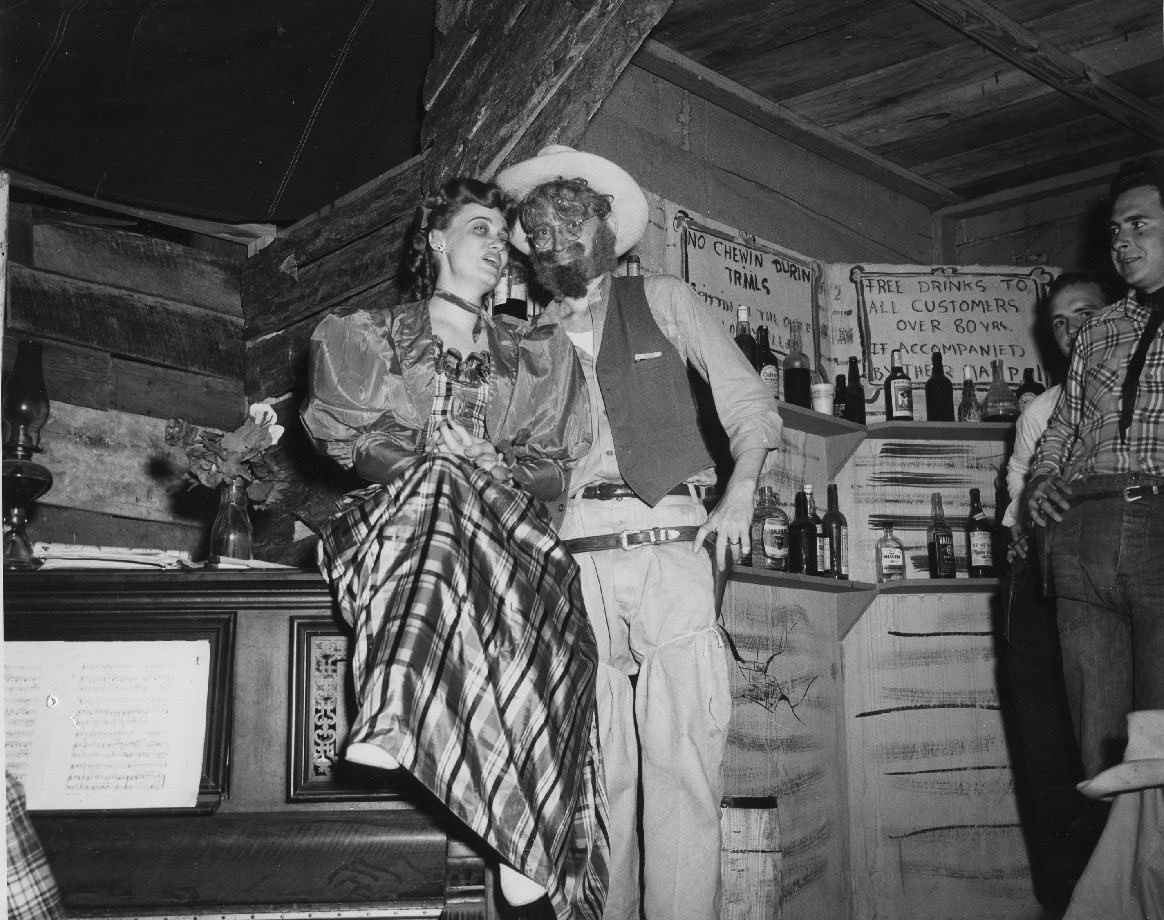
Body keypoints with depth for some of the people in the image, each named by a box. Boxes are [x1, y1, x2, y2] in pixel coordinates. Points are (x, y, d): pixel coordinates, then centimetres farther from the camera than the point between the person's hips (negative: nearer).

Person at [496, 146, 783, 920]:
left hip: (670, 549, -1)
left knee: (683, 763, -10)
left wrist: (740, 492, -2)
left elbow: (749, 400, 12)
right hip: (572, 560, 2)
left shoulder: (662, 301, 15)